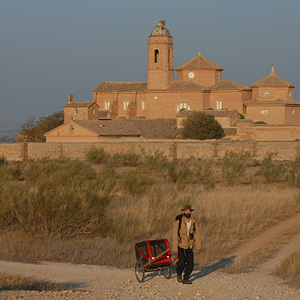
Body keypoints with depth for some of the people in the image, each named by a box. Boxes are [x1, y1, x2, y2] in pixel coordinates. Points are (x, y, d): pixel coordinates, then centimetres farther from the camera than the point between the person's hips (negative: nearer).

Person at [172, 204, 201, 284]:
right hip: (180, 245, -4)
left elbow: (196, 235, 5)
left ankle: (185, 279, 6)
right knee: (182, 261, -16)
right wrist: (175, 248, -16)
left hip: (189, 246, 4)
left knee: (190, 262, -6)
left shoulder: (193, 223, 1)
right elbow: (175, 236, -12)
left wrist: (198, 246, -3)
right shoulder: (178, 222, -11)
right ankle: (179, 274, 14)